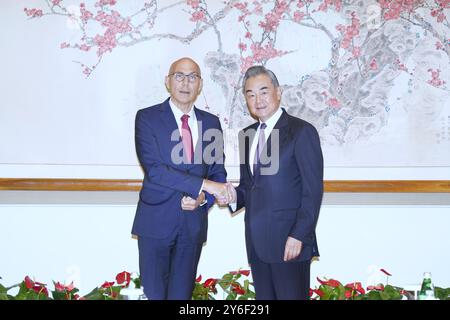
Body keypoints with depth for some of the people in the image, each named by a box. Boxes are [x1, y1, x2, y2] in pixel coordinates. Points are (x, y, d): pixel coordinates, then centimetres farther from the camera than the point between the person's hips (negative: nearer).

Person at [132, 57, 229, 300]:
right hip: (156, 222, -3)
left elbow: (218, 170, 10)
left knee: (182, 292, 14)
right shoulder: (147, 118, -5)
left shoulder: (211, 123, 8)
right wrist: (203, 185, -21)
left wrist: (203, 198, -11)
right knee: (154, 293, 5)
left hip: (194, 222, 4)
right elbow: (154, 169, -17)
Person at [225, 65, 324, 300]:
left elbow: (313, 191, -11)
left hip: (289, 241, -6)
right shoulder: (247, 134, 14)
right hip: (256, 242, 6)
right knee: (264, 297, 13)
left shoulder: (302, 132, -7)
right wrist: (235, 195, -2)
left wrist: (299, 236, -16)